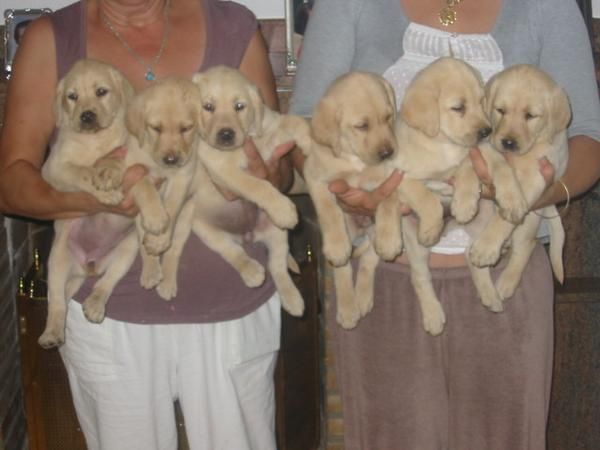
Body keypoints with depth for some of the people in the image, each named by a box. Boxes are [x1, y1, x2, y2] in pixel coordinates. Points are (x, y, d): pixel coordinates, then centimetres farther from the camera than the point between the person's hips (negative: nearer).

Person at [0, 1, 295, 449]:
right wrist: (88, 198, -26)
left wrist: (265, 178, -21)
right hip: (108, 315, 0)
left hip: (234, 309, 1)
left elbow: (278, 157, 3)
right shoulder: (49, 40, -2)